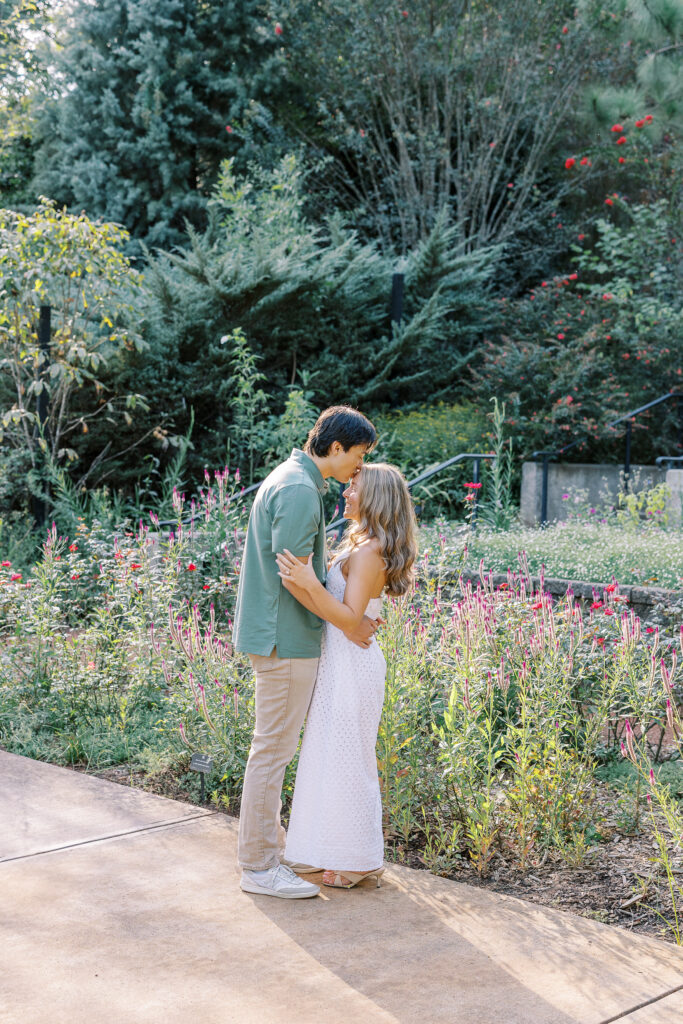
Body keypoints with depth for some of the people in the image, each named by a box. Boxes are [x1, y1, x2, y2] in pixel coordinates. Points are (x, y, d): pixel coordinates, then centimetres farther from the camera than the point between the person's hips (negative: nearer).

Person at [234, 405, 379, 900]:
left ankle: (268, 841, 30)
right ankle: (259, 866, 5)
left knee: (276, 743, 18)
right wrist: (350, 623, -14)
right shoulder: (299, 490, -19)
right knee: (274, 747, -3)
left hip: (276, 632, 11)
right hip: (286, 637, -11)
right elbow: (295, 576, -22)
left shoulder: (291, 479, 14)